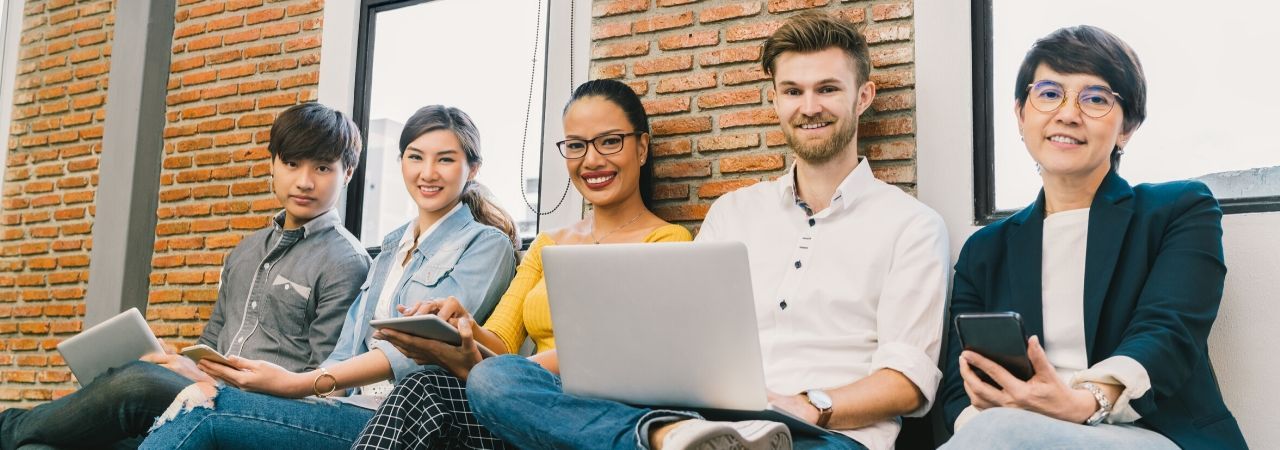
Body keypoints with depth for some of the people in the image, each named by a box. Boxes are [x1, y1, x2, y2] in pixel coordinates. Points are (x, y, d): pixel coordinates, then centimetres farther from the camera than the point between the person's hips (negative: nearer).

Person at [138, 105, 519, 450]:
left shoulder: (487, 244, 0)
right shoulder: (392, 247, 22)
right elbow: (348, 348, 12)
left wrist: (300, 383, -22)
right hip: (353, 409, 6)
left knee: (206, 408, -21)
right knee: (201, 398, -21)